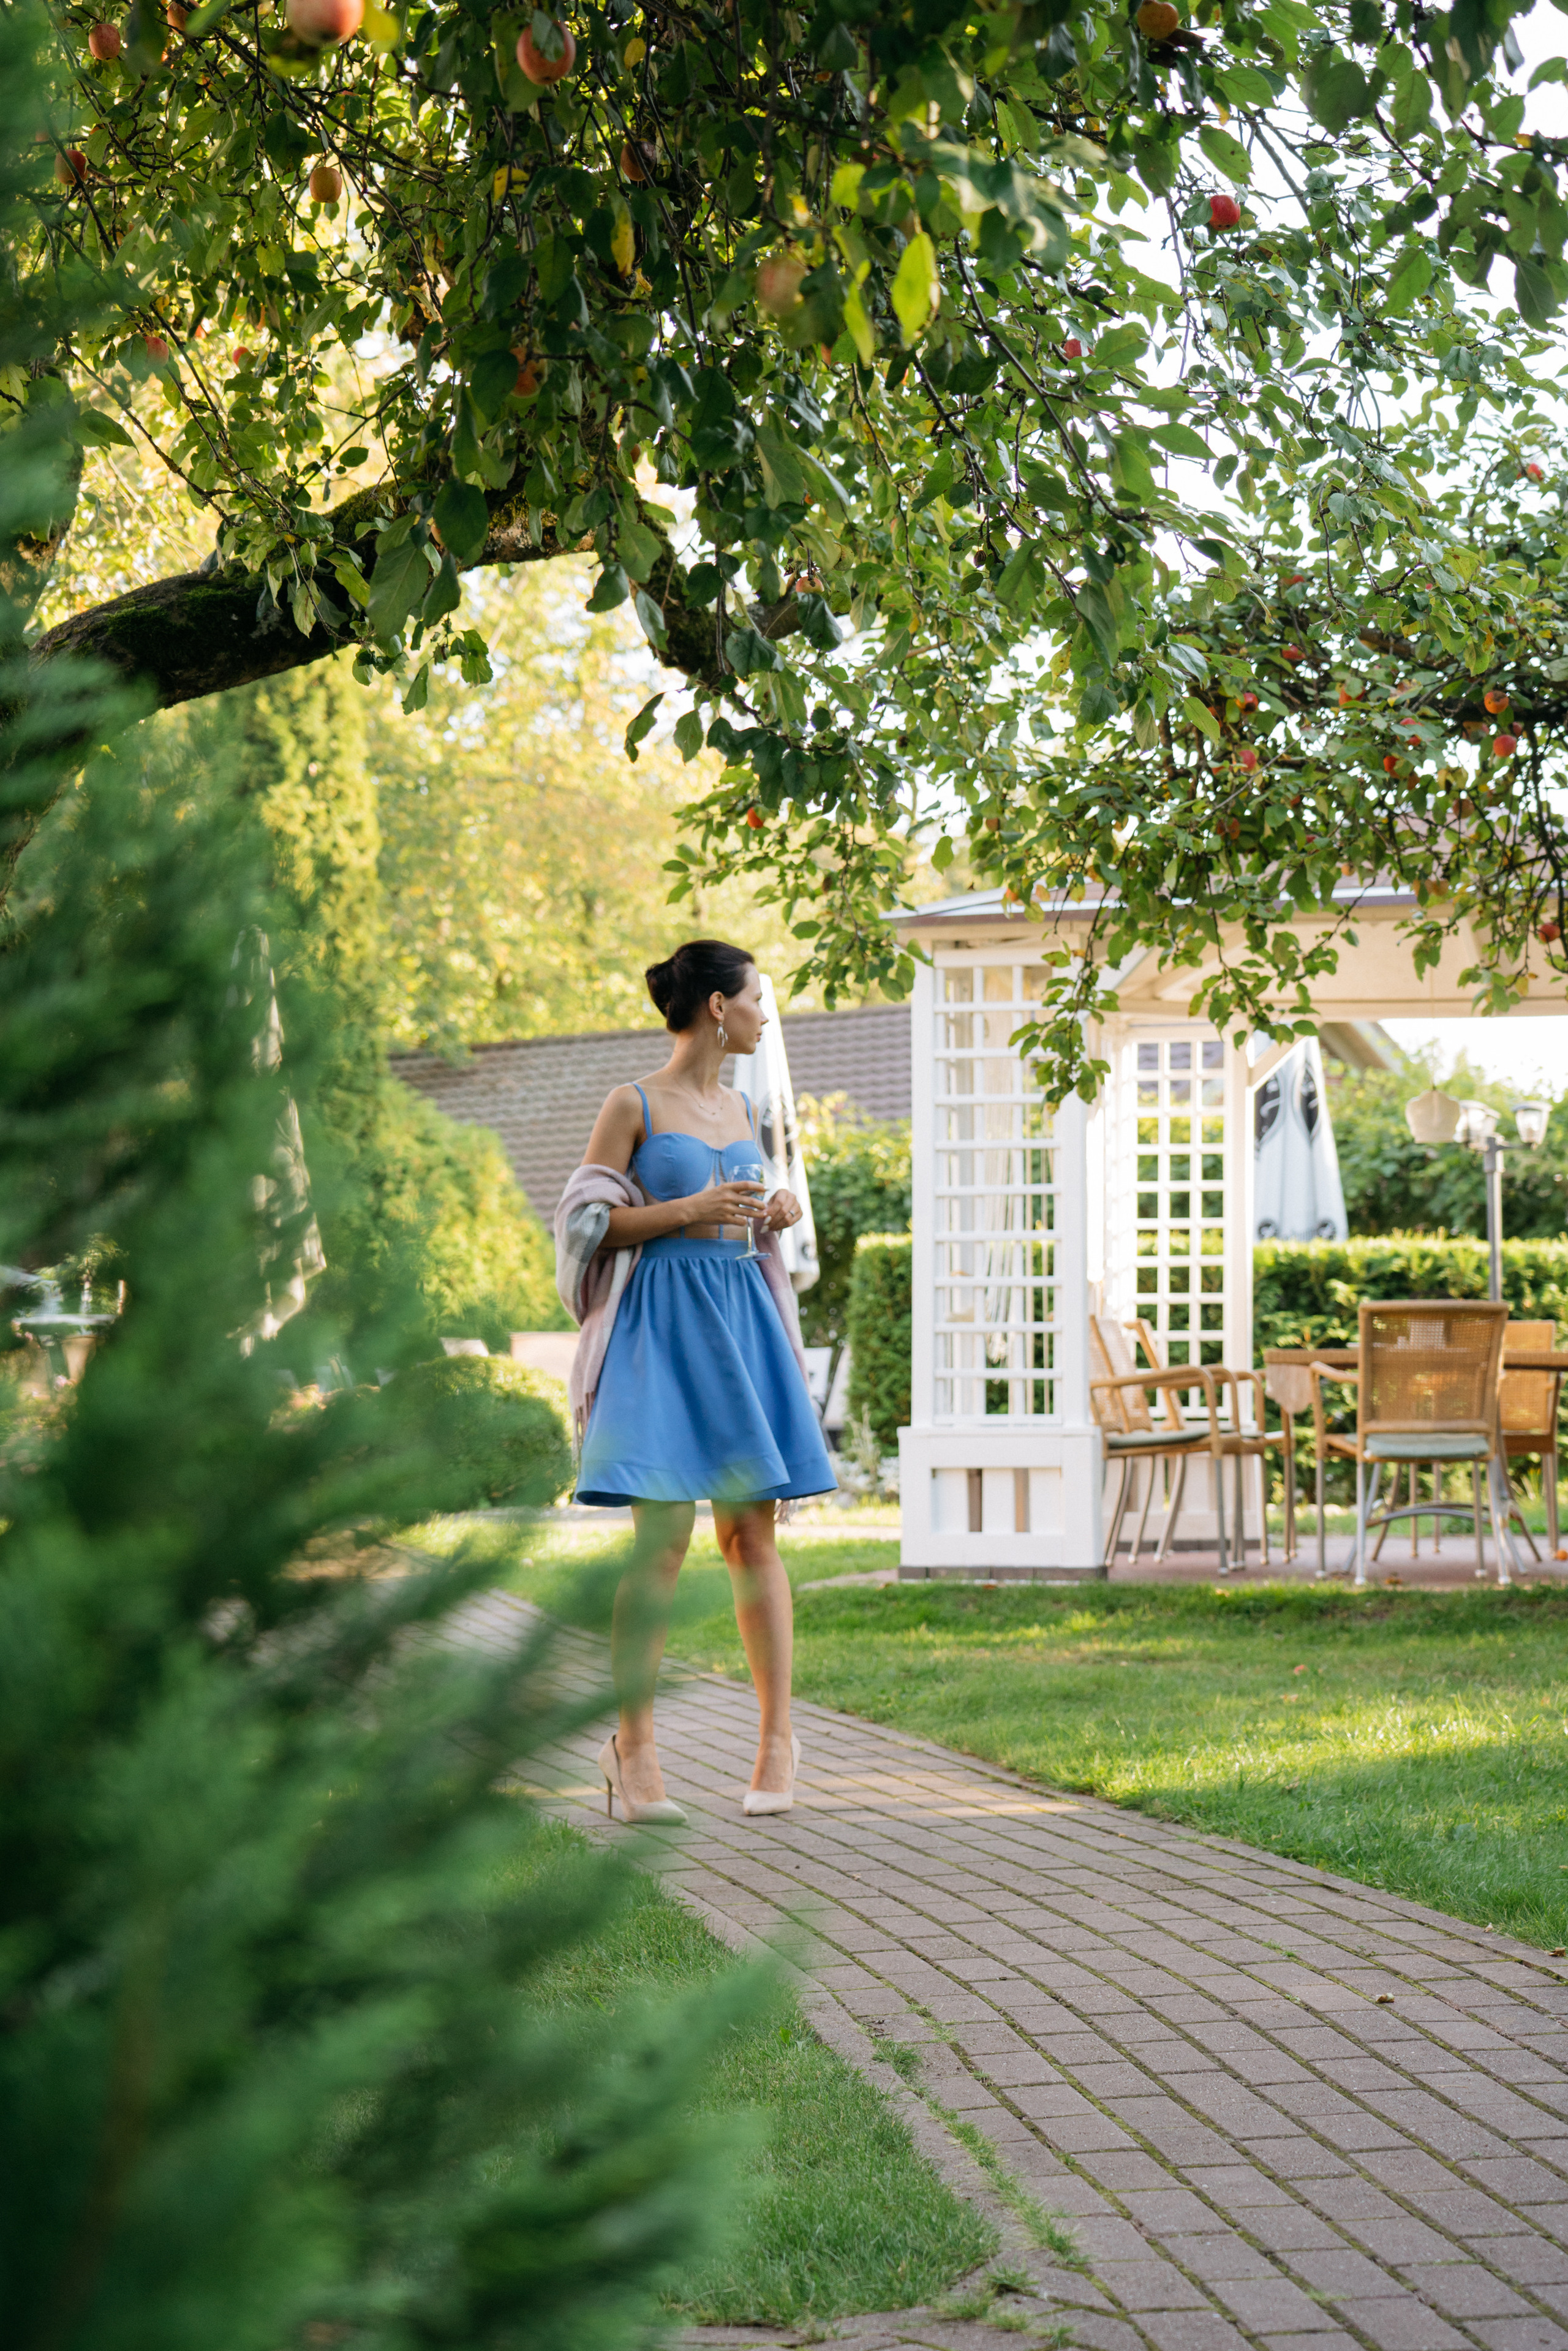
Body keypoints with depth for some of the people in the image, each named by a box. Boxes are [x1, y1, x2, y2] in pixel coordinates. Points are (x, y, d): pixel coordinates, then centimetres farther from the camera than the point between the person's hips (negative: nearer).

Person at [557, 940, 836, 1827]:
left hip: (741, 1320, 6)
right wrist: (691, 1210, -14)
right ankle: (634, 1743, -2)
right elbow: (586, 1221, -5)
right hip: (662, 1324, -6)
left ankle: (778, 1733, 8)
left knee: (752, 1529, 2)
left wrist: (771, 1218, 7)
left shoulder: (738, 1109, 16)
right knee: (663, 1537, -10)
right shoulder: (634, 1106, -2)